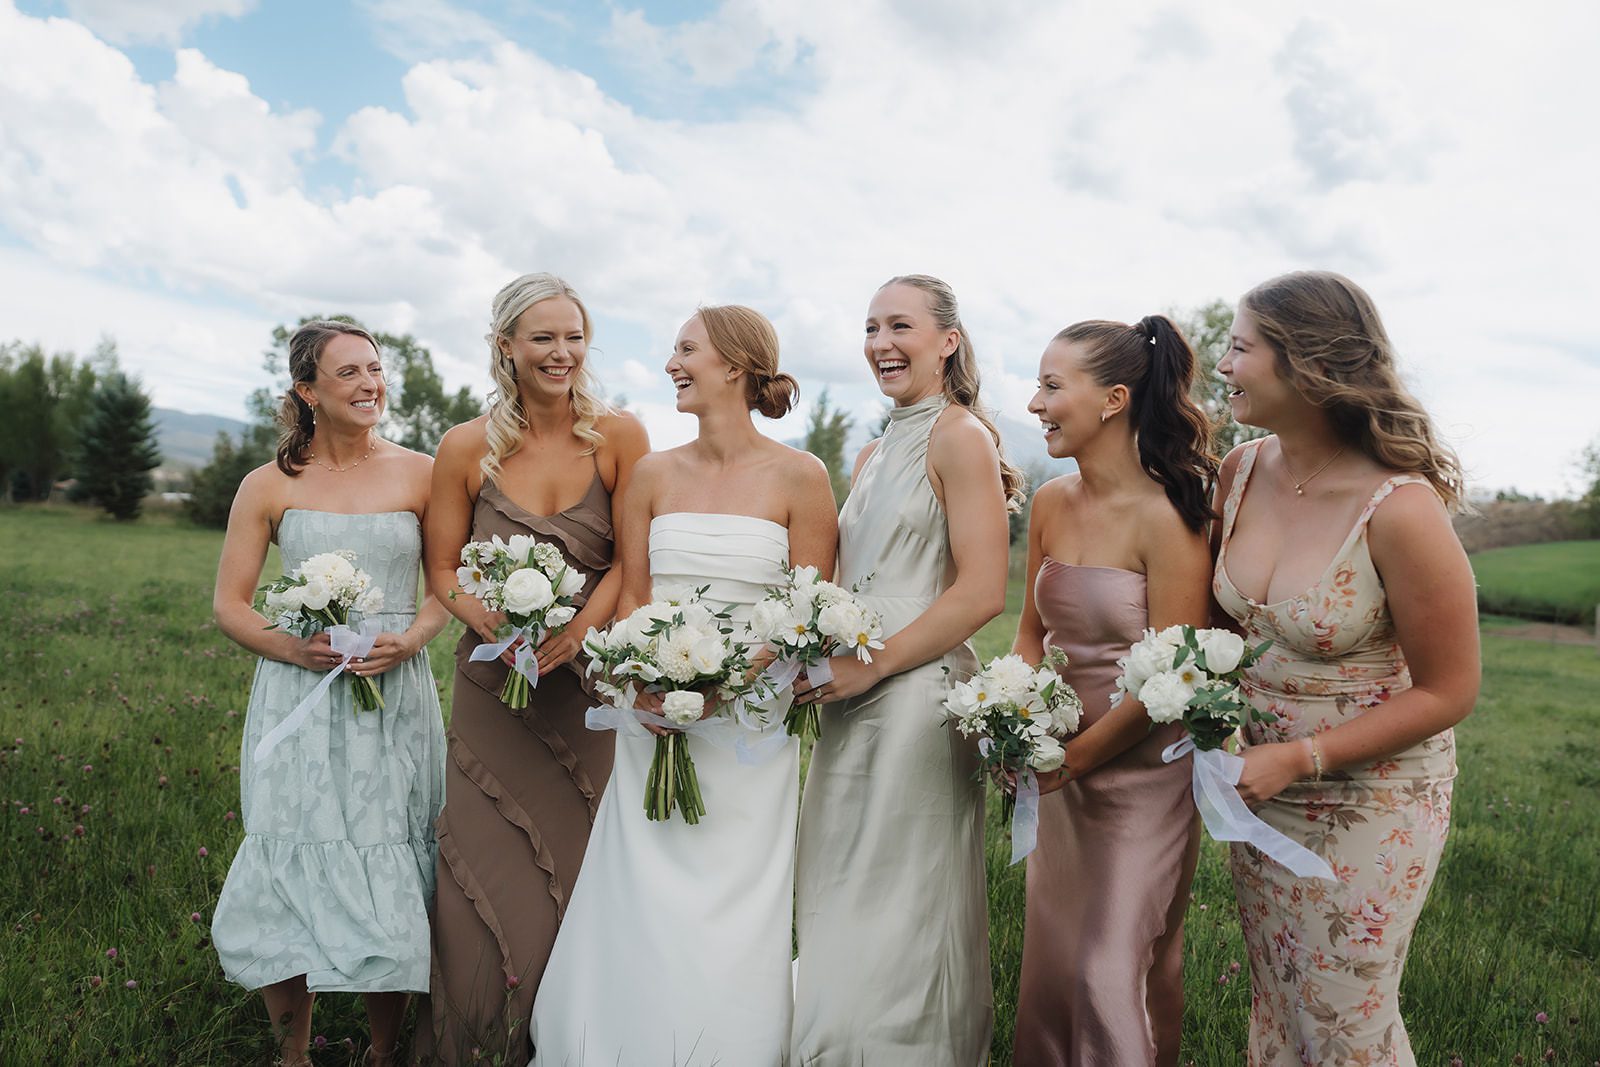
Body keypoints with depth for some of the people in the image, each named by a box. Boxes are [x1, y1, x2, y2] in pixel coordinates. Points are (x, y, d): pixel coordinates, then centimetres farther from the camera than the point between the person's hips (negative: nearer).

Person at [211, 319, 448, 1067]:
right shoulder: (269, 486, 3)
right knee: (293, 880, 2)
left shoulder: (420, 474, 3)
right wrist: (292, 647, -11)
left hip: (396, 702, 0)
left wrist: (411, 638, -10)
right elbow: (229, 604, 6)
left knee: (389, 889, 3)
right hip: (299, 704, 0)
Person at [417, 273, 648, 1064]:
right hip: (494, 683, 1)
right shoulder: (468, 448, -2)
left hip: (589, 680, 0)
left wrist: (579, 626, -19)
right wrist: (493, 622, -16)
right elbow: (442, 570, 2)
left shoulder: (618, 435, -5)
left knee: (579, 872, 8)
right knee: (490, 876, 6)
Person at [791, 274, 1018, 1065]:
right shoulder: (871, 457, 17)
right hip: (851, 702, 8)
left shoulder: (959, 436, -6)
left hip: (919, 695, -8)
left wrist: (871, 665, -16)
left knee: (897, 920, 2)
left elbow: (983, 591, -15)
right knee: (842, 914, 14)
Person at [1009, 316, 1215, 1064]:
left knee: (1114, 970, 4)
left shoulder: (1167, 517, -18)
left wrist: (1074, 756, -13)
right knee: (1050, 959, 17)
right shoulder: (1051, 503, 1)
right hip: (1063, 763, 6)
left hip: (1141, 771, -6)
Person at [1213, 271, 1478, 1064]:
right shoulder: (1241, 473, -6)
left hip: (1372, 801, -5)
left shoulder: (1399, 509, -25)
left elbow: (1447, 693, -16)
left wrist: (1299, 757, -21)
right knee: (1273, 1002, 20)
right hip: (1266, 787, 6)